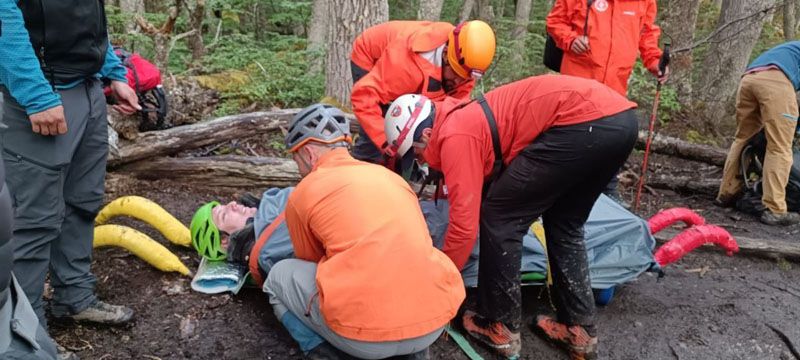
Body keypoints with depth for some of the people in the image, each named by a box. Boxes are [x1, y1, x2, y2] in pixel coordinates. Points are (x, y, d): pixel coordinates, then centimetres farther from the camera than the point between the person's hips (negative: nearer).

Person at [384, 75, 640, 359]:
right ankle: (579, 329, 27)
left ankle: (501, 328, 13)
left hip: (585, 120, -10)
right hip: (619, 117, 10)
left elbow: (464, 224, -3)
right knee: (564, 225, 24)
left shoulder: (454, 138, -3)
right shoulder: (466, 119, 24)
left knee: (499, 217, 3)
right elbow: (480, 197, 34)